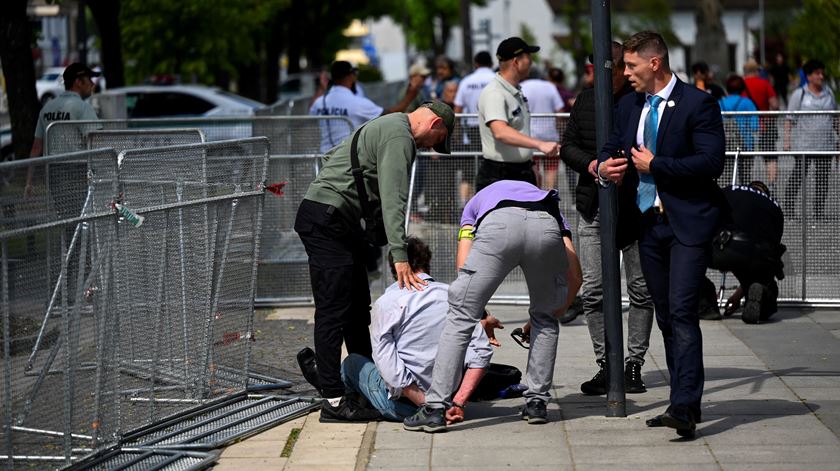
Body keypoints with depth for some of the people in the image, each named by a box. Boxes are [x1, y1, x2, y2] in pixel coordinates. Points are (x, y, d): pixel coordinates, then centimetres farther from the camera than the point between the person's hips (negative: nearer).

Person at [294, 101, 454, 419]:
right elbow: (393, 200, -22)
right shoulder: (399, 137, -13)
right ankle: (332, 394, -13)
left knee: (358, 305, 15)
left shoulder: (387, 127, 20)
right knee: (333, 309, -12)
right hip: (327, 221, -11)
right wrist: (399, 257, -26)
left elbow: (329, 157, 27)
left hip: (341, 223, 11)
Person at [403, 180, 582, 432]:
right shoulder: (551, 205, 44)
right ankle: (537, 402, 23)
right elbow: (575, 277, 32)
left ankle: (436, 408, 1)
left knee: (460, 318, 7)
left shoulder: (476, 203, 42)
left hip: (499, 225, -2)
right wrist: (554, 312, 49)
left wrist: (480, 316, 34)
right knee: (544, 319, 27)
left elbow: (463, 266, 24)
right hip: (547, 228, 2)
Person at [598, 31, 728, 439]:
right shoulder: (629, 106, 13)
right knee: (665, 316, 11)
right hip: (647, 222, 7)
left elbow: (712, 162, -17)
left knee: (682, 312, -16)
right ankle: (685, 403, 18)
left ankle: (684, 408, -19)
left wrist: (654, 166, -14)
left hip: (687, 223, -7)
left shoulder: (698, 104, -9)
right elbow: (611, 147, 23)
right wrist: (604, 166, -1)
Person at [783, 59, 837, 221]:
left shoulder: (829, 92, 13)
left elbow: (834, 117, 20)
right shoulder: (799, 94, 0)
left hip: (825, 144, 4)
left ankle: (819, 212, 7)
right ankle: (788, 209, 3)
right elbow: (790, 119, -1)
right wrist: (787, 140, -8)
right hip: (803, 145, -4)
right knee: (797, 177, -3)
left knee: (822, 179, 2)